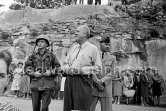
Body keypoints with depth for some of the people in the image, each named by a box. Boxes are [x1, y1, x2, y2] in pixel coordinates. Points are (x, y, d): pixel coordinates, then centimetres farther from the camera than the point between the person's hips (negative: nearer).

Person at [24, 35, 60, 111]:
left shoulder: (51, 55, 7)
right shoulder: (33, 55, 11)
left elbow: (57, 67, 11)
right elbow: (27, 67, 12)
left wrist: (51, 72, -7)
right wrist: (33, 73, -6)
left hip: (48, 84, -2)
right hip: (35, 84, 2)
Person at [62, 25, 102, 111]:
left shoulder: (92, 48, -1)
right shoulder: (74, 47, 17)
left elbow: (98, 68, -6)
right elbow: (65, 63, 21)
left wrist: (81, 70, -14)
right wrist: (68, 69, -2)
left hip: (83, 82, -5)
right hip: (69, 80, 6)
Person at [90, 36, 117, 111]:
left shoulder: (112, 58, 8)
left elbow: (112, 74, -3)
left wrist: (101, 81, -18)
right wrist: (95, 79, -17)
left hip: (105, 88, 0)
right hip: (92, 88, 0)